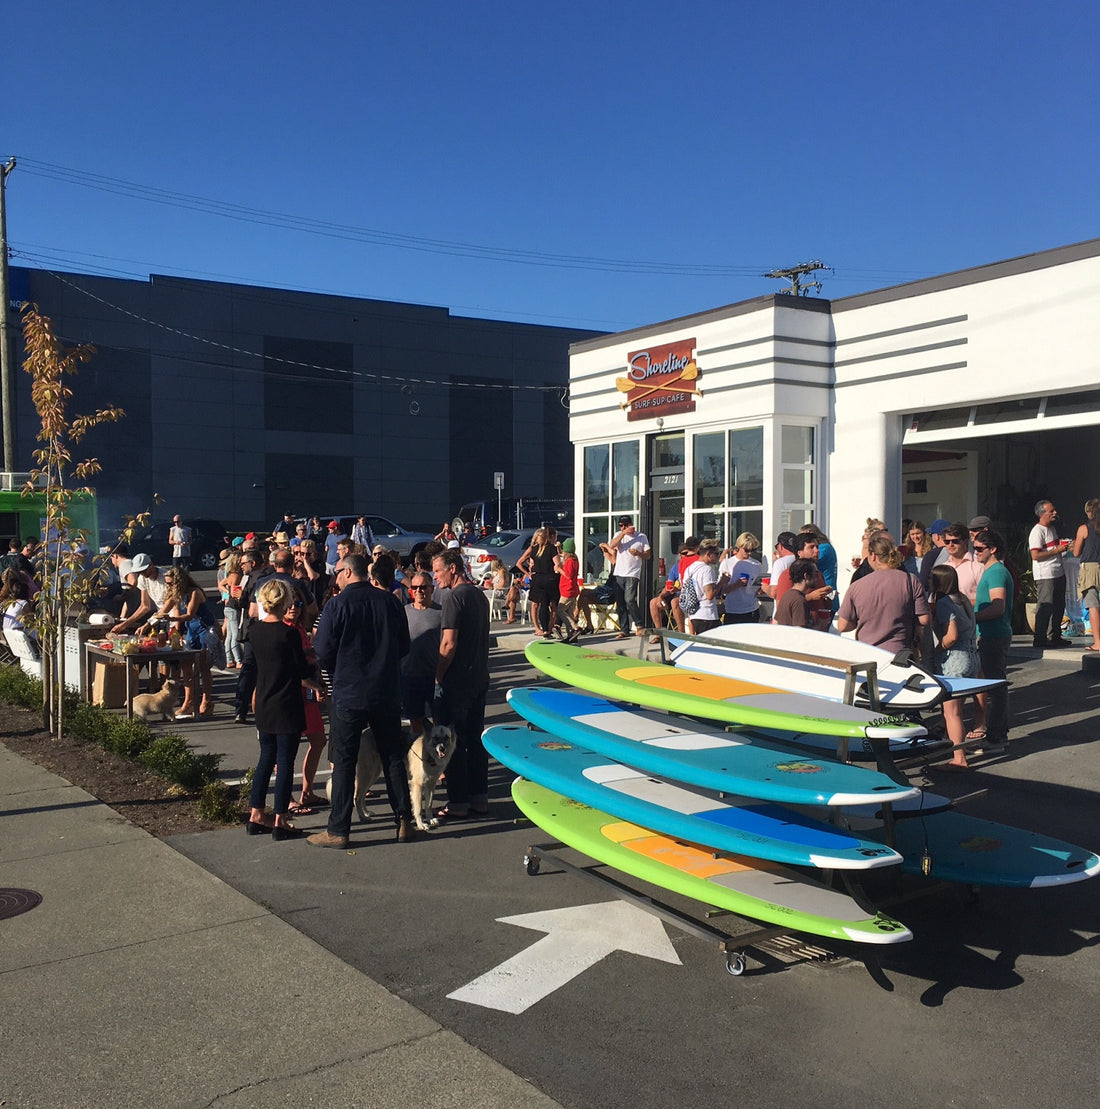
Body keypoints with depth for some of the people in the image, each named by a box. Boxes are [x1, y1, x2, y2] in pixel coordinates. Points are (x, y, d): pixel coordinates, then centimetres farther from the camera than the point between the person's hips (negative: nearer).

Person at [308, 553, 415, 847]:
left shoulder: (337, 605, -12)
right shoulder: (390, 601, 1)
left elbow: (323, 653, -10)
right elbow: (404, 647, 8)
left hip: (349, 694, -4)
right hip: (387, 693, 4)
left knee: (344, 762, 5)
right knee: (393, 758, 13)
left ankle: (338, 830, 9)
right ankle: (404, 822, 17)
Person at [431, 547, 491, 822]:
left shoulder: (452, 596, -15)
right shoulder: (479, 594, 12)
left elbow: (449, 643, -20)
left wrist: (437, 676, -11)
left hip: (456, 681, -9)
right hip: (480, 678, 9)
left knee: (453, 742, 0)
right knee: (475, 738, 14)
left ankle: (458, 803, 5)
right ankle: (479, 797, 20)